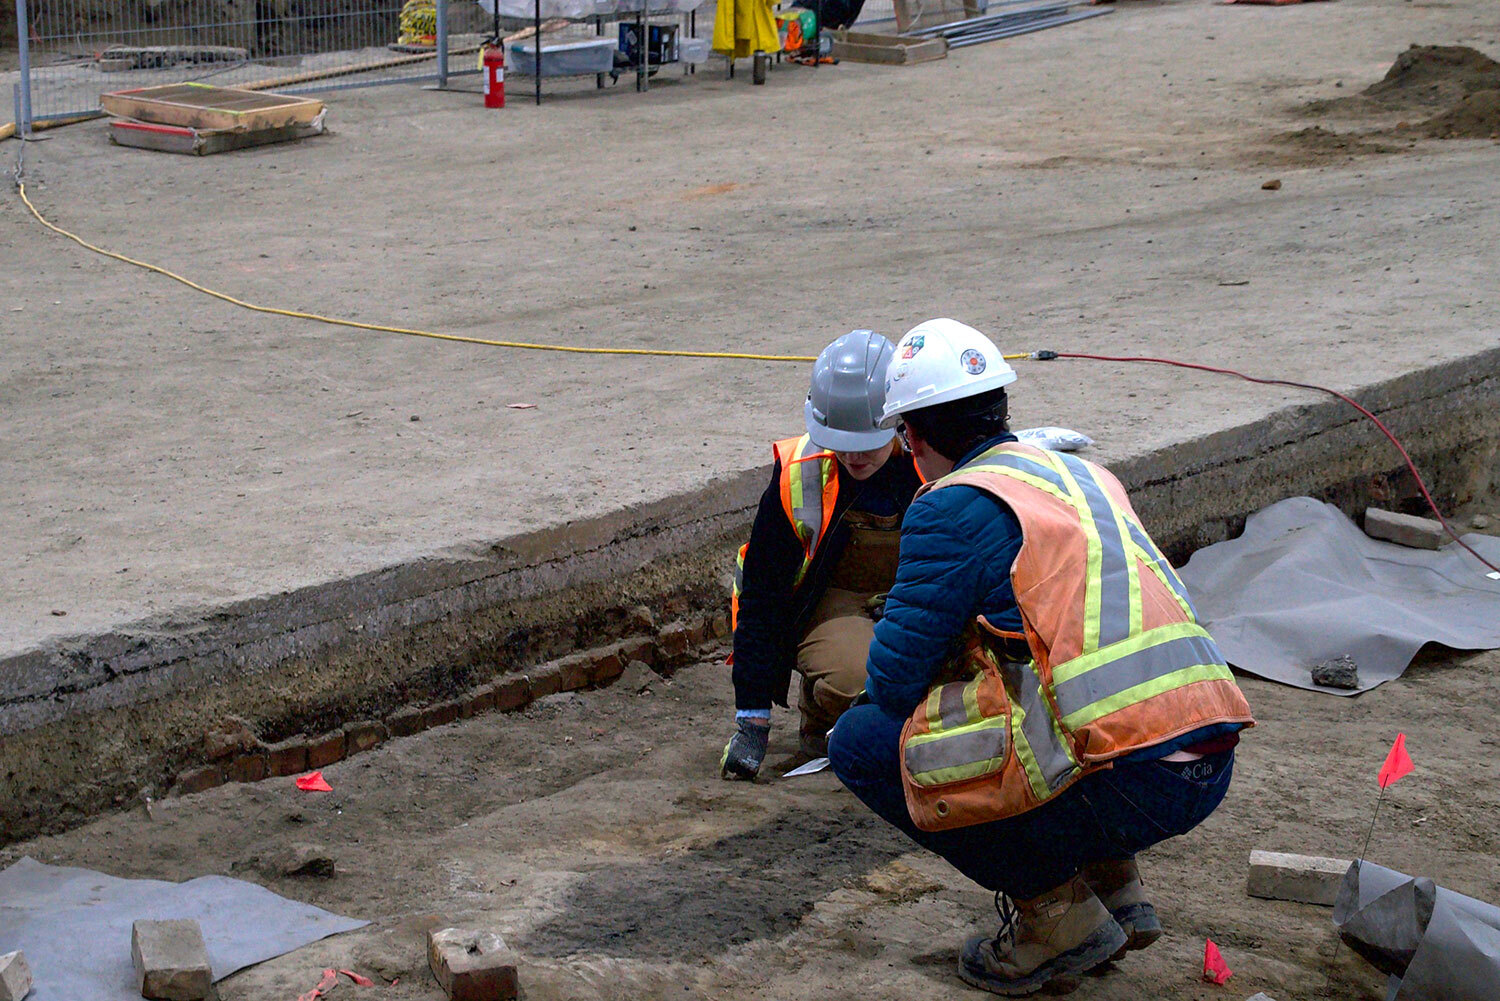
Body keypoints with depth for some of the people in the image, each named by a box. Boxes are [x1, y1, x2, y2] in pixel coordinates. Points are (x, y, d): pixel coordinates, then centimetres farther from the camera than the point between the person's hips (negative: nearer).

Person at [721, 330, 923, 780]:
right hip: (830, 603, -3)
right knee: (862, 679, -35)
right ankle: (820, 724, 1)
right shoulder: (797, 478, -18)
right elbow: (760, 599, -11)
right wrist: (752, 720, -14)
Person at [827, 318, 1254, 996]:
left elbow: (893, 678, -2)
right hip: (1209, 770, 8)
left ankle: (1059, 914, 5)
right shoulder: (1085, 475, 20)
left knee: (860, 743, 3)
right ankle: (1114, 887, 23)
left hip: (1122, 786, -8)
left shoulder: (955, 507, -4)